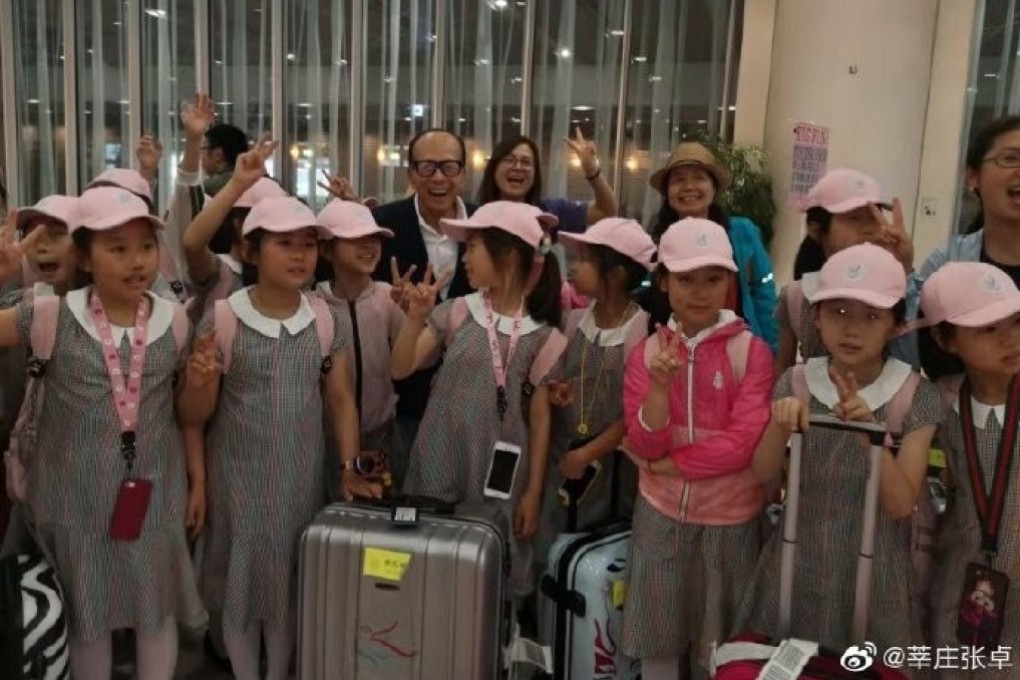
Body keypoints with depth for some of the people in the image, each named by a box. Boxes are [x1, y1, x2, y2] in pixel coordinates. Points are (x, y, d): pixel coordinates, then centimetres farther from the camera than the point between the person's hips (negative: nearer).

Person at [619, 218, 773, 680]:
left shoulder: (751, 351, -9)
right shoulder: (646, 353, -1)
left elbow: (744, 443, -15)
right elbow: (645, 446, -8)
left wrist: (671, 463, -11)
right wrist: (660, 383, -23)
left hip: (729, 518, -2)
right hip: (661, 513, 2)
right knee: (657, 638, 13)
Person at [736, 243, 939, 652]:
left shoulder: (915, 395, -12)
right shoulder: (797, 383, -6)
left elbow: (901, 505, -15)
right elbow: (764, 474, -8)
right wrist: (780, 425, -28)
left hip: (873, 568, -2)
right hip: (799, 561, 2)